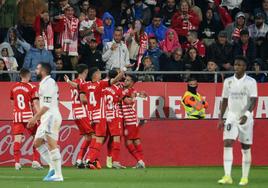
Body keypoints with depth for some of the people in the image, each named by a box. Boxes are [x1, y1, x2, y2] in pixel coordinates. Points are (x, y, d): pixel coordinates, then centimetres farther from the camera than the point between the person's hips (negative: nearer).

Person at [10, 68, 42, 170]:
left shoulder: (14, 87, 8)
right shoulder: (32, 88, -7)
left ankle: (17, 162, -6)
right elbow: (36, 104, -13)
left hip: (17, 116, 4)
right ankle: (35, 161, 2)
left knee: (17, 139, 1)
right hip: (29, 115, -4)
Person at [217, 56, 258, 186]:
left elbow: (254, 101, -12)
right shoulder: (228, 81, 6)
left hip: (246, 118, -2)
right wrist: (221, 118, 8)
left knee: (246, 148, 4)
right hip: (231, 117, 2)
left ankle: (245, 177, 15)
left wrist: (247, 114, -28)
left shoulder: (251, 82, -5)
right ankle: (227, 176, -19)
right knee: (227, 144, -14)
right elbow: (225, 100, 13)